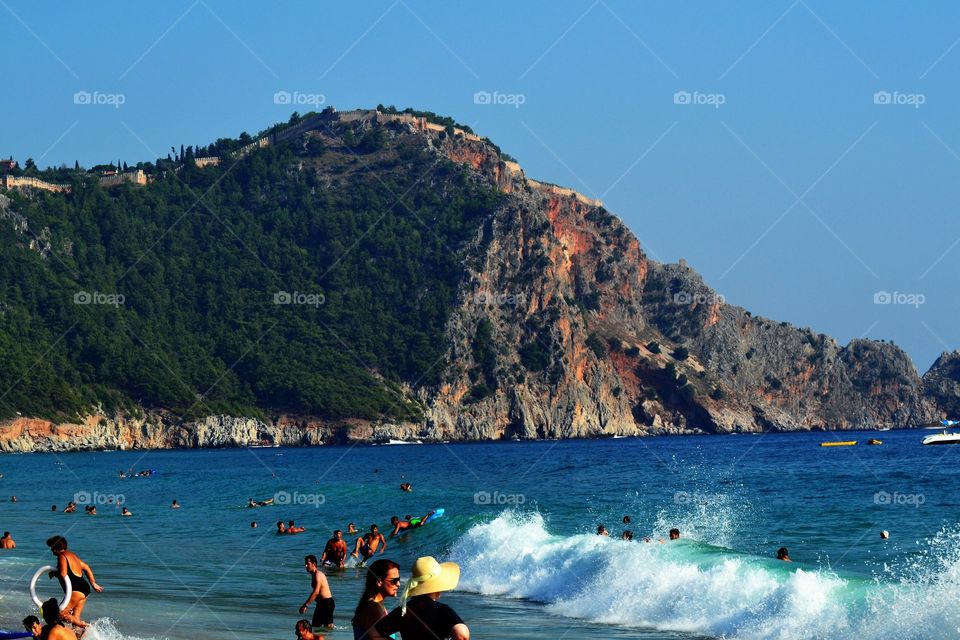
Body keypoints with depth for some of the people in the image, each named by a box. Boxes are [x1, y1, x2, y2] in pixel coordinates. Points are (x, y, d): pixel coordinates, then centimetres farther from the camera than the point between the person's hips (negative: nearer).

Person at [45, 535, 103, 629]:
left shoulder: (62, 556, -8)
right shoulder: (71, 554, 21)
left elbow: (62, 574, -21)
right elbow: (86, 568, 29)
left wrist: (54, 573, 1)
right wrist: (93, 584, 33)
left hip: (77, 590, -10)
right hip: (85, 589, 10)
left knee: (61, 614, -10)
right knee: (75, 619, 9)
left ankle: (86, 627, -17)